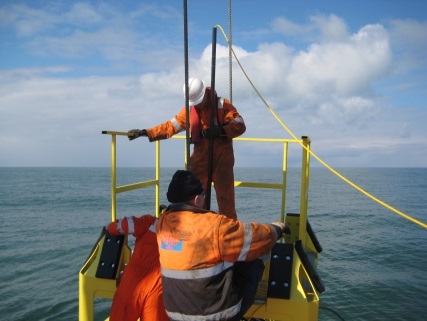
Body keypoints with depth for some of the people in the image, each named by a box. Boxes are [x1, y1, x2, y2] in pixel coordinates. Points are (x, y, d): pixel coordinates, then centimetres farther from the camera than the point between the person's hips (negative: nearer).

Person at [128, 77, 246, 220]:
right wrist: (145, 132, 0)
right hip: (200, 159, 4)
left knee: (225, 196, -1)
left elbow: (240, 126, -7)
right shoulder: (189, 109, 8)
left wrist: (220, 130, -23)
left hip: (222, 158, -3)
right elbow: (170, 126, 7)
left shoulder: (222, 105, -3)